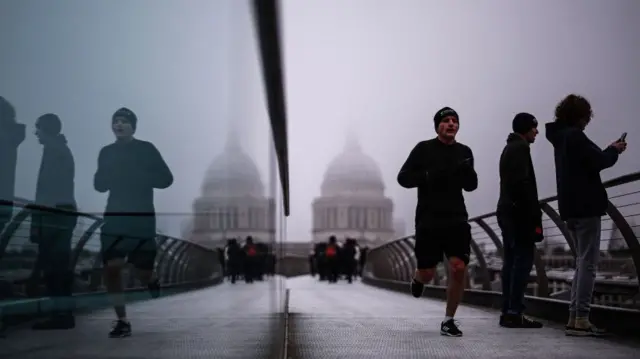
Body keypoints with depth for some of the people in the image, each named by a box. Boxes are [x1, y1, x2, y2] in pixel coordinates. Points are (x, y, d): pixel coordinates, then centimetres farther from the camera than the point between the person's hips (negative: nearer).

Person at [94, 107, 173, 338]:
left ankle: (151, 281, 39)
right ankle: (122, 321, 0)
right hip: (115, 216, 3)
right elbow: (99, 185, 12)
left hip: (142, 217, -3)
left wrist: (139, 176, -18)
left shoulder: (146, 149, -1)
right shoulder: (107, 152, 10)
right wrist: (109, 175, -10)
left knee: (142, 271, -1)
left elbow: (166, 179, -4)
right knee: (111, 266, -10)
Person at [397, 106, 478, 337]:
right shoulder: (424, 149, -2)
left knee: (459, 268, -10)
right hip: (428, 220, -3)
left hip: (456, 220, 3)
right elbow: (403, 178, -3)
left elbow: (471, 186, 16)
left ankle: (448, 321, 6)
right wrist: (427, 176, -21)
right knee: (427, 274, 2)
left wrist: (468, 172, -7)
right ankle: (418, 279, 43)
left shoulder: (464, 152, 9)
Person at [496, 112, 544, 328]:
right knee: (523, 260, -10)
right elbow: (523, 184, -18)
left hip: (507, 212, 10)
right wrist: (534, 216, -19)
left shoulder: (509, 148, 23)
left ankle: (508, 312, 8)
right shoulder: (520, 148, -8)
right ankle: (515, 313, -13)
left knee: (511, 261, 8)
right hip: (519, 213, -10)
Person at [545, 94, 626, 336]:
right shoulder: (574, 136, -11)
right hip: (585, 206, -10)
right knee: (588, 263, -8)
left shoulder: (560, 137, 19)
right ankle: (581, 319, -11)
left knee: (582, 262, 12)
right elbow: (598, 162, -16)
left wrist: (609, 151, 17)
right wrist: (614, 151, 1)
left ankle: (574, 317, 9)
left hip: (570, 208, 10)